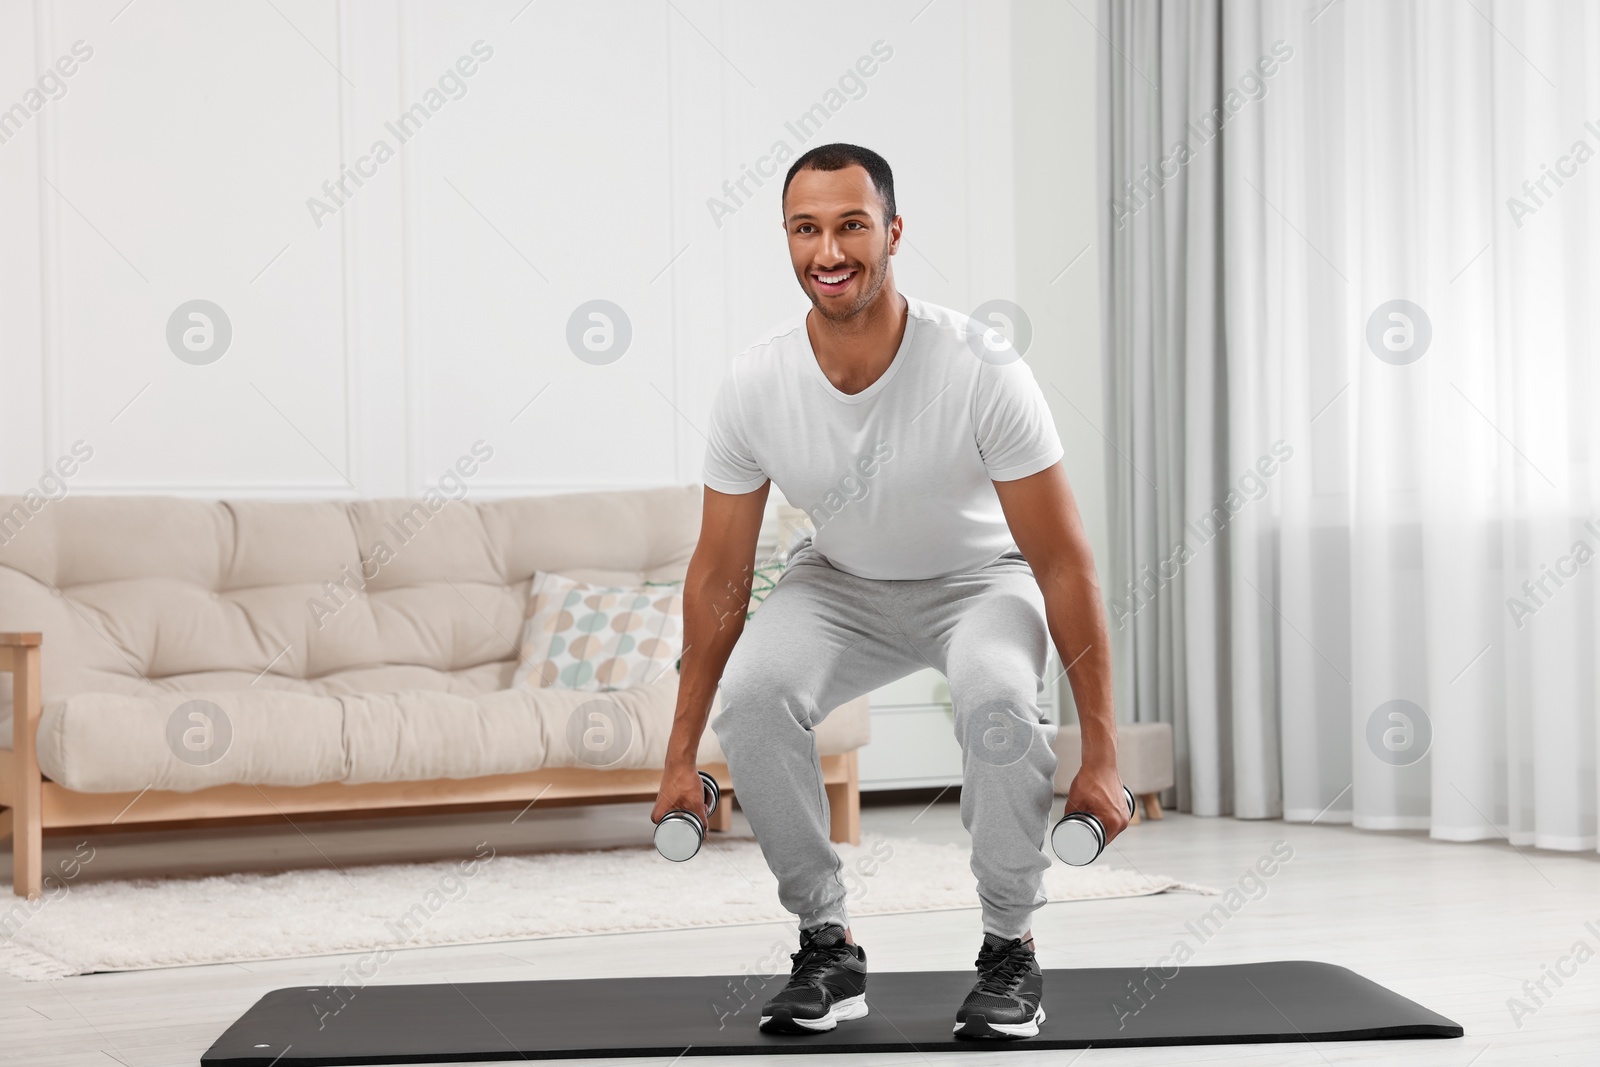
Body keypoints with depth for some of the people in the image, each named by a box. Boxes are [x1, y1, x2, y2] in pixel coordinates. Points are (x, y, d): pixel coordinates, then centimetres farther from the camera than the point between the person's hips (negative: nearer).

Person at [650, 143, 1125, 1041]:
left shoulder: (982, 372, -31)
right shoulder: (755, 388, -21)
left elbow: (1064, 563, -25)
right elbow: (720, 576, -10)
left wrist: (1101, 755, -26)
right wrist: (681, 755, -9)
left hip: (979, 580, -2)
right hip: (842, 584, 3)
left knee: (999, 697, -36)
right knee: (751, 692, -28)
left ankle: (1011, 952, -14)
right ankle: (829, 947, -11)